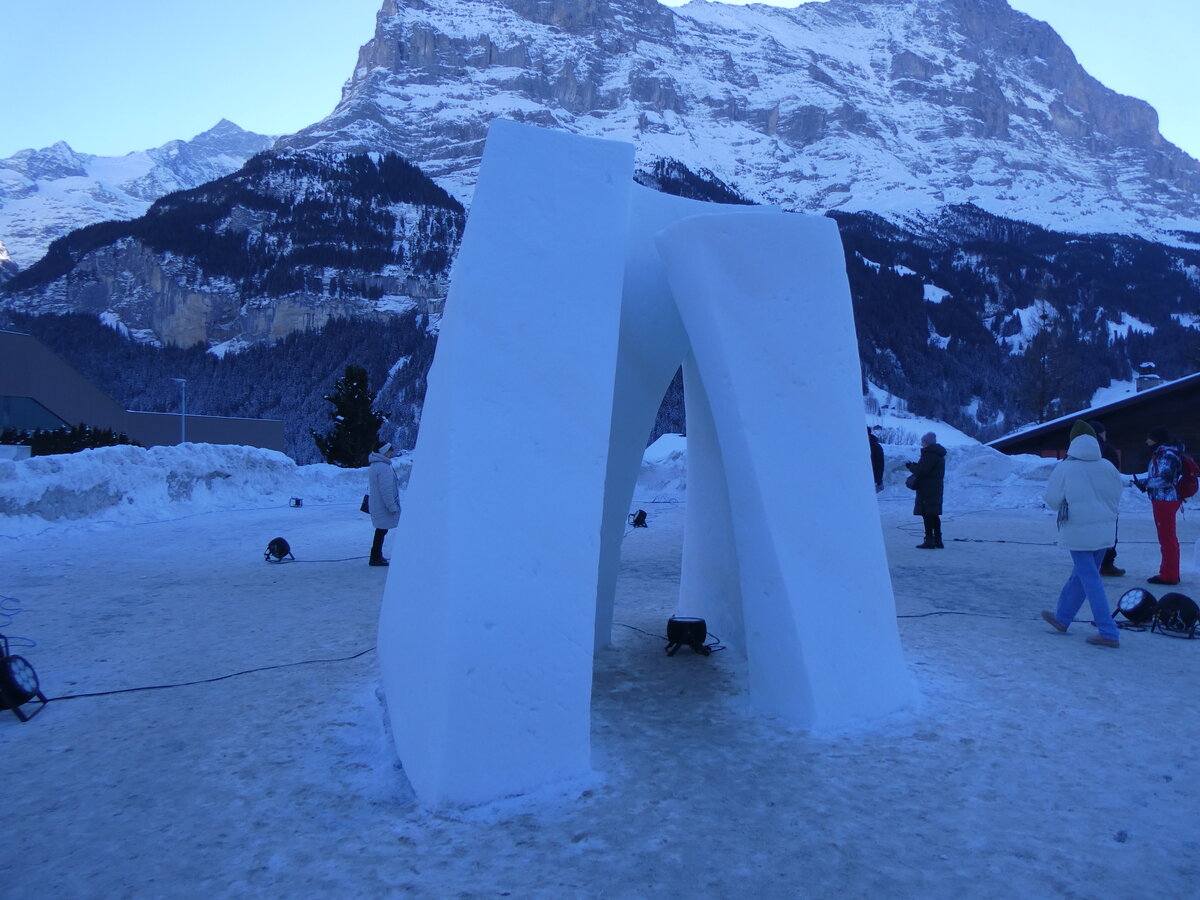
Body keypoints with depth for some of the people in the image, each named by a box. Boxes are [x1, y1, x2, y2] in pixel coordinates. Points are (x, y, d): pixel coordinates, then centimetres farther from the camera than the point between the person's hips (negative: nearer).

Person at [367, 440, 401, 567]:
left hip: (376, 504, 10)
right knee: (382, 530, -3)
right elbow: (386, 490, -23)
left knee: (381, 530, 17)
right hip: (383, 506, -10)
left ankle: (376, 556, 24)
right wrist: (392, 506, -18)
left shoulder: (373, 466, 14)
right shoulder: (383, 467, -19)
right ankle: (376, 558, 1)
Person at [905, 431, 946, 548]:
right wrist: (914, 465, 9)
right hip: (936, 489, 10)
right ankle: (938, 541, 18)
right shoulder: (938, 453, 17)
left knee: (927, 515, -6)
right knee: (934, 515, 14)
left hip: (927, 490, -10)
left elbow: (921, 471, -21)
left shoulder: (929, 454, -16)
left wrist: (911, 466, -4)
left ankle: (929, 540, -6)